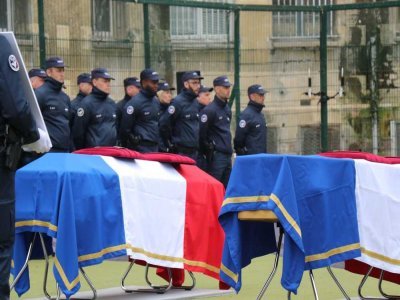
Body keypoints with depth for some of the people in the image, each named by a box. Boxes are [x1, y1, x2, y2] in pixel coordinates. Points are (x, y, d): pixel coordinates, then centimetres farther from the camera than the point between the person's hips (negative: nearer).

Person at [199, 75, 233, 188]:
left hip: (228, 156, 8)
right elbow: (202, 132, -13)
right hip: (216, 156, -8)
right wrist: (208, 151, -7)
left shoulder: (227, 109, 16)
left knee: (226, 187, 9)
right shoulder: (209, 110, -11)